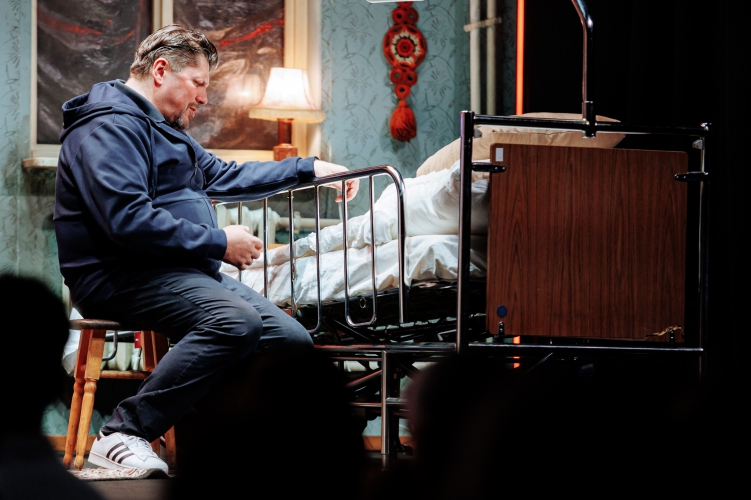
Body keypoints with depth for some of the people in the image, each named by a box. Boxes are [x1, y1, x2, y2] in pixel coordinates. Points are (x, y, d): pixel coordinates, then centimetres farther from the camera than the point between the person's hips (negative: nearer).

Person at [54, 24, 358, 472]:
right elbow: (128, 220, -23)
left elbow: (224, 176, 36)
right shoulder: (111, 127, -11)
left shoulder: (164, 129, 25)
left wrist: (309, 169, 31)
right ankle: (124, 436, -29)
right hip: (121, 278, -10)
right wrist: (219, 242, -17)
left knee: (293, 341, -4)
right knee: (237, 320, -34)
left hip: (186, 273, 10)